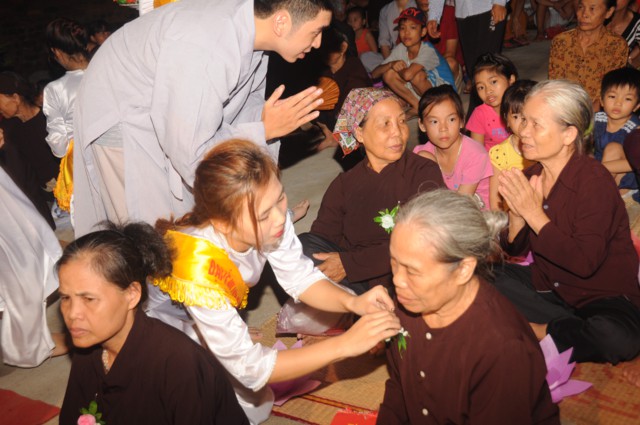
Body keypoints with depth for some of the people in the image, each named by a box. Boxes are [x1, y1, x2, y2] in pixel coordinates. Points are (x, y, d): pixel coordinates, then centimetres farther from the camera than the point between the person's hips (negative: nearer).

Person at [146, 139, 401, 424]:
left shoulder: (269, 217, -28)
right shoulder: (196, 266, -42)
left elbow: (300, 278, -12)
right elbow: (249, 368, -37)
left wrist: (353, 303, -32)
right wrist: (345, 344, -42)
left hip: (218, 318, 5)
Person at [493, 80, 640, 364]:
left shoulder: (595, 182, -21)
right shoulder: (530, 177, -3)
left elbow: (586, 264, -27)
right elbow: (515, 250, 2)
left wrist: (534, 214, -27)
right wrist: (516, 217, -19)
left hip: (605, 298, -6)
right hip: (549, 287, 7)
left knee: (617, 338, -36)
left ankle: (545, 332, -7)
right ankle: (570, 328, -9)